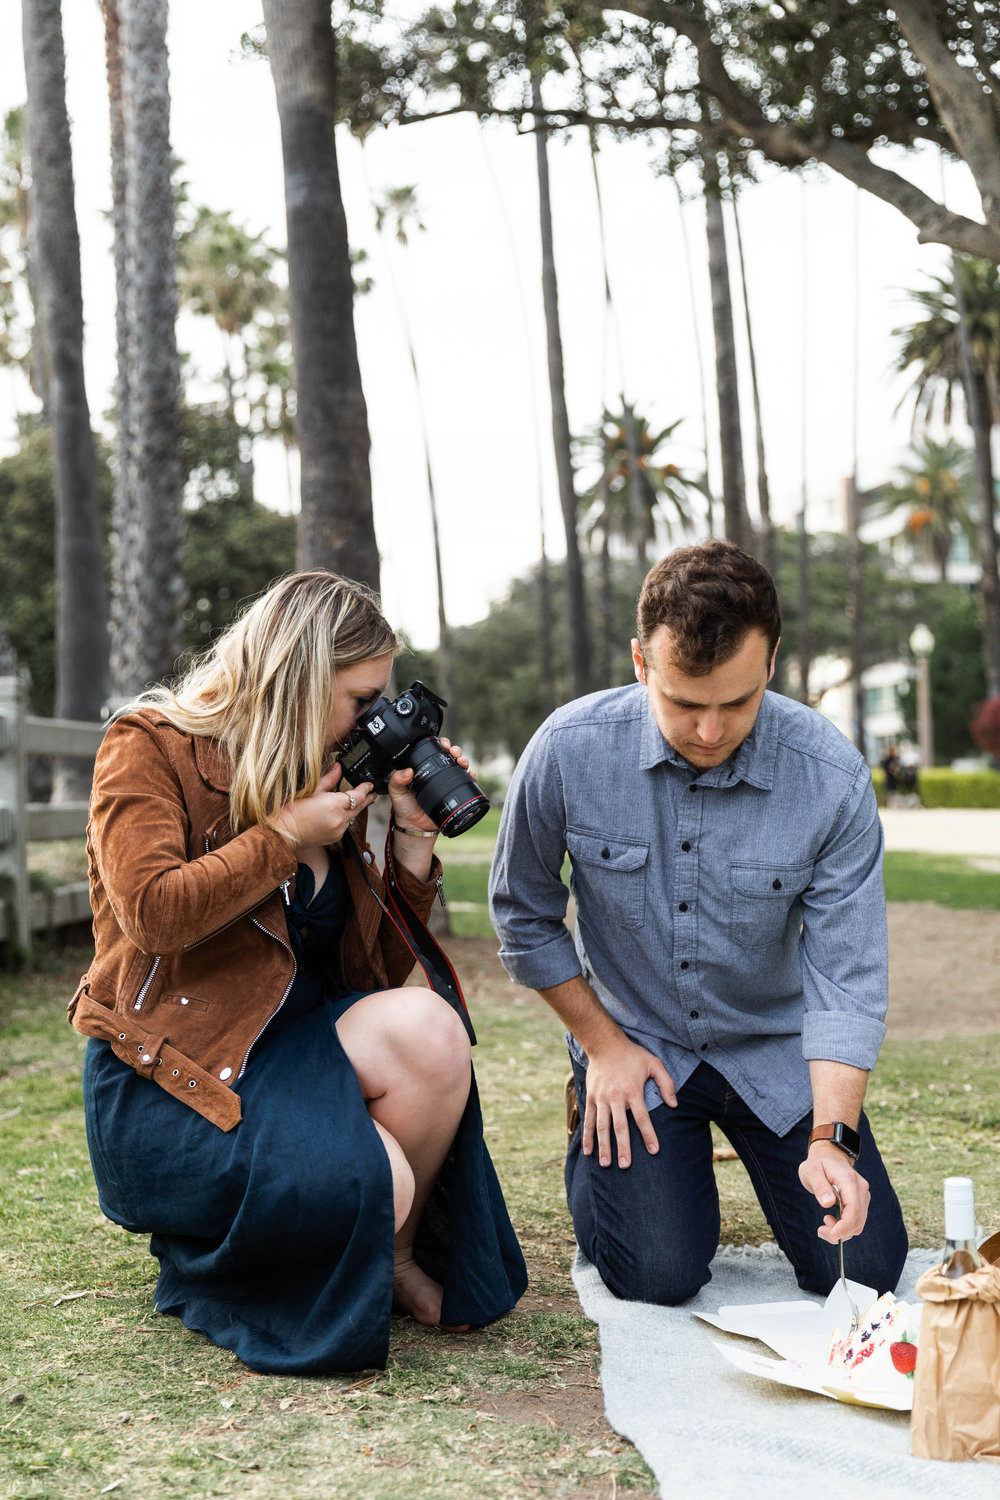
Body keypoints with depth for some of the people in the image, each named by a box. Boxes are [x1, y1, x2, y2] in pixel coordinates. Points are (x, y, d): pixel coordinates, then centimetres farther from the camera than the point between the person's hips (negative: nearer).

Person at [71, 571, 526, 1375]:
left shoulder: (327, 783, 14)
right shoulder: (148, 747, -3)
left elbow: (380, 968, 12)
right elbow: (151, 914, -20)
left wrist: (414, 834, 2)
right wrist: (287, 836, -12)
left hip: (295, 1040, 6)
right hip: (173, 1074, -6)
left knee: (428, 1027, -26)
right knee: (367, 1184, -29)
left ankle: (394, 1258, -2)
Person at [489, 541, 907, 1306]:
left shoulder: (833, 777, -22)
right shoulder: (568, 750, -21)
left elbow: (845, 977, -19)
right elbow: (524, 914, -3)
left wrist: (832, 1140, -31)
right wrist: (602, 1044, -5)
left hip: (776, 1049, 1)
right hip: (637, 1043, -1)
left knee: (863, 1269, -3)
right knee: (659, 1275, -13)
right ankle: (599, 1132, 21)